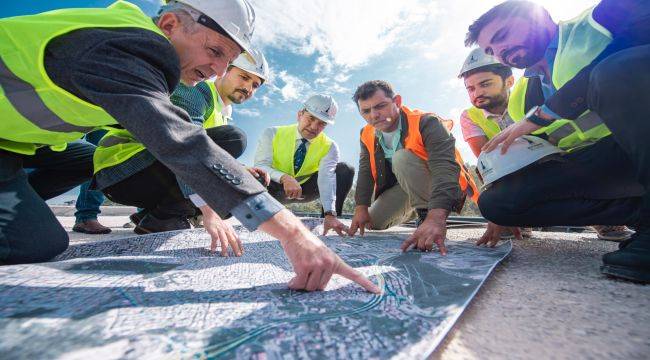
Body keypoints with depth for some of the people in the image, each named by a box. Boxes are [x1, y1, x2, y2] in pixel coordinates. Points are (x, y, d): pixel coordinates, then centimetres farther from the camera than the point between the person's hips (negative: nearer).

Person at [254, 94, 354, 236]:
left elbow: (326, 178, -28)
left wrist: (330, 214, -44)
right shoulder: (272, 134, -13)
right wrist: (285, 178, -44)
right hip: (272, 188, 0)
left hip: (304, 189, 1)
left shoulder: (330, 147, -13)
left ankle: (331, 221, -17)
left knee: (345, 170, -19)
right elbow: (260, 166, -23)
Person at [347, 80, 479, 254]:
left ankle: (426, 214, -18)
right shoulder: (367, 135, -6)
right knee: (373, 222, 1)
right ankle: (413, 211, 25)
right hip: (404, 188, 7)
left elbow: (445, 169, -40)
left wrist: (435, 218, -53)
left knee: (402, 158, -32)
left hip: (446, 188, -6)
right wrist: (361, 208, -18)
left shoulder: (426, 123, -26)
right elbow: (365, 173, -6)